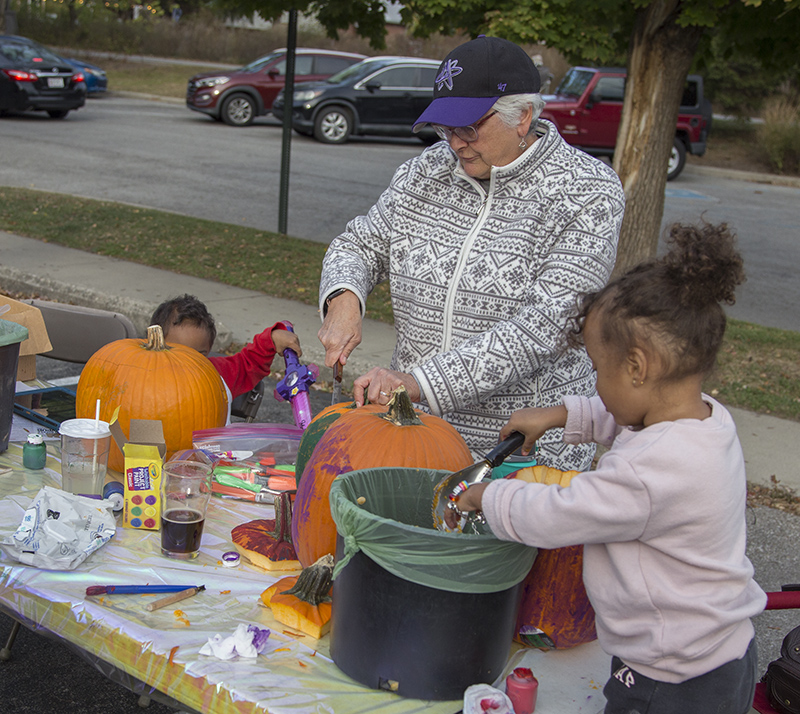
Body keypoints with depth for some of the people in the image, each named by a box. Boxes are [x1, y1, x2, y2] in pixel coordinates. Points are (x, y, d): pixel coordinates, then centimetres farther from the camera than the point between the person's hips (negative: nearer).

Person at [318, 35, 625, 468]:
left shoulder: (588, 195, -11)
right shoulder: (427, 171, 5)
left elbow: (543, 327, -21)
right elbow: (358, 245, 17)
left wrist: (420, 381, -27)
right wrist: (344, 300, -8)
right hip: (414, 431, 4)